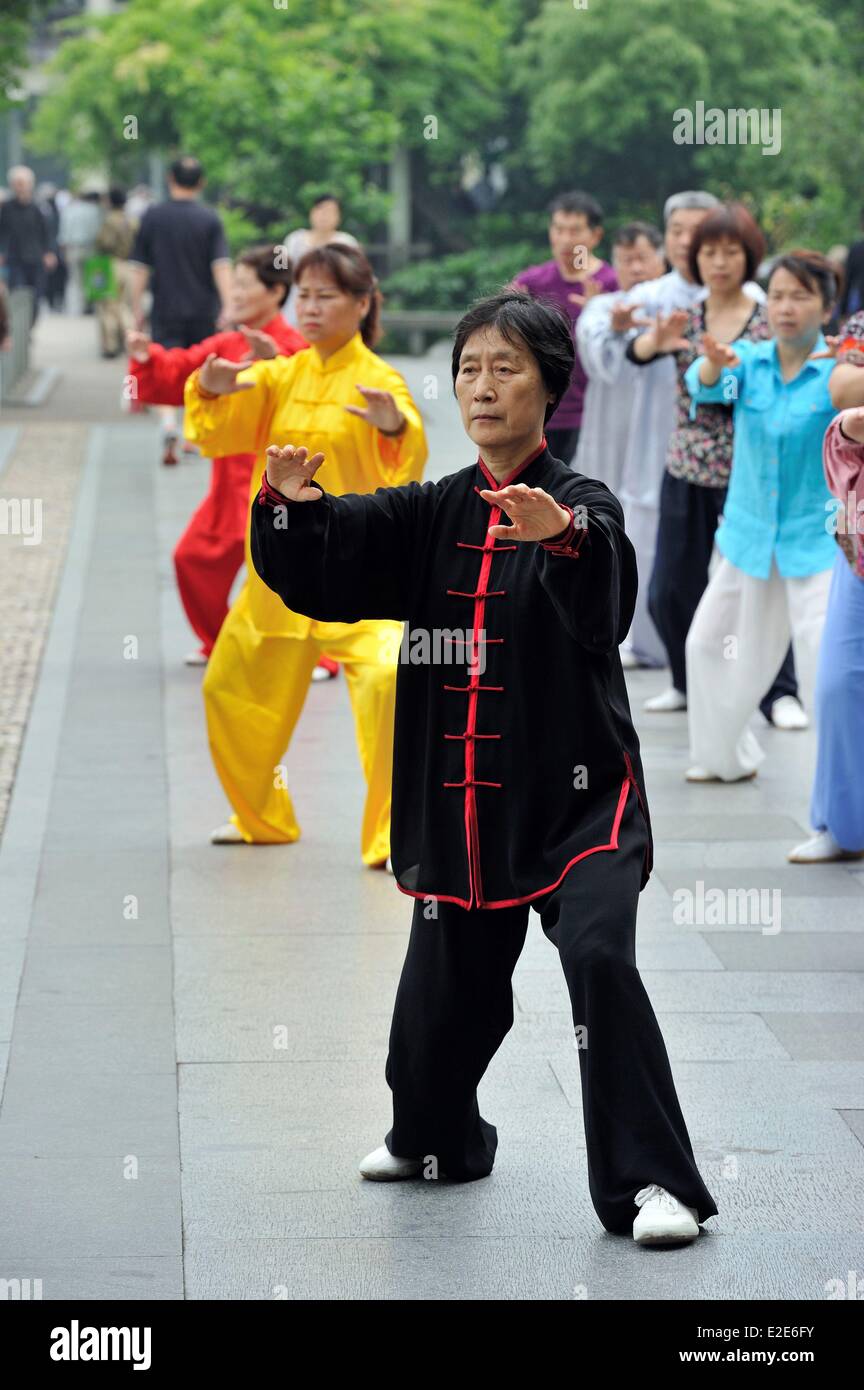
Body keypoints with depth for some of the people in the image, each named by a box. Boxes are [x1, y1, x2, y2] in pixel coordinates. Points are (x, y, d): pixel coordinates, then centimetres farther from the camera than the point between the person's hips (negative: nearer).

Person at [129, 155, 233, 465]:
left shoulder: (153, 216, -1)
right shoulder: (210, 219, -3)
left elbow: (139, 267, 2)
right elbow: (221, 265, -10)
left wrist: (137, 307, 10)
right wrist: (228, 306, -11)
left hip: (165, 310, -1)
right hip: (203, 310, 1)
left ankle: (169, 431, -27)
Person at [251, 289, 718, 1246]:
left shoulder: (583, 505, -6)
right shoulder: (435, 514, 10)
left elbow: (606, 593, -29)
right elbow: (323, 568, 2)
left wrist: (561, 538, -52)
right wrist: (291, 503, -20)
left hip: (574, 789, -5)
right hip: (461, 796, 5)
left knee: (598, 955, -24)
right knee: (446, 980, 13)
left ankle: (651, 1180, -19)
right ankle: (435, 1138, 42)